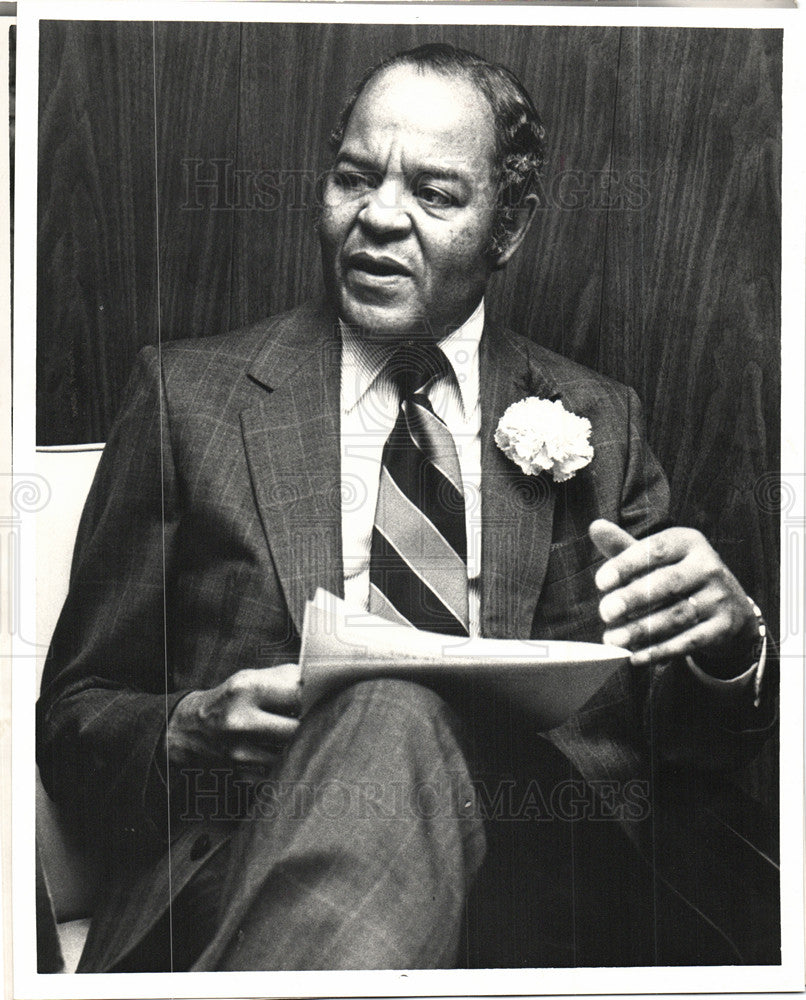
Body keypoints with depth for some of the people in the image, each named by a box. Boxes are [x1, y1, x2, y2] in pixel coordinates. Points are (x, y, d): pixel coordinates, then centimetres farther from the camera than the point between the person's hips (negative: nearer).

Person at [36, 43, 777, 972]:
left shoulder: (596, 423, 16)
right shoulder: (190, 396, 11)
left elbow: (678, 746, 15)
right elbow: (73, 718, 11)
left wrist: (726, 644, -9)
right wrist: (194, 732, -12)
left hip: (547, 879, 3)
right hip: (246, 886, -1)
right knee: (386, 717, -35)